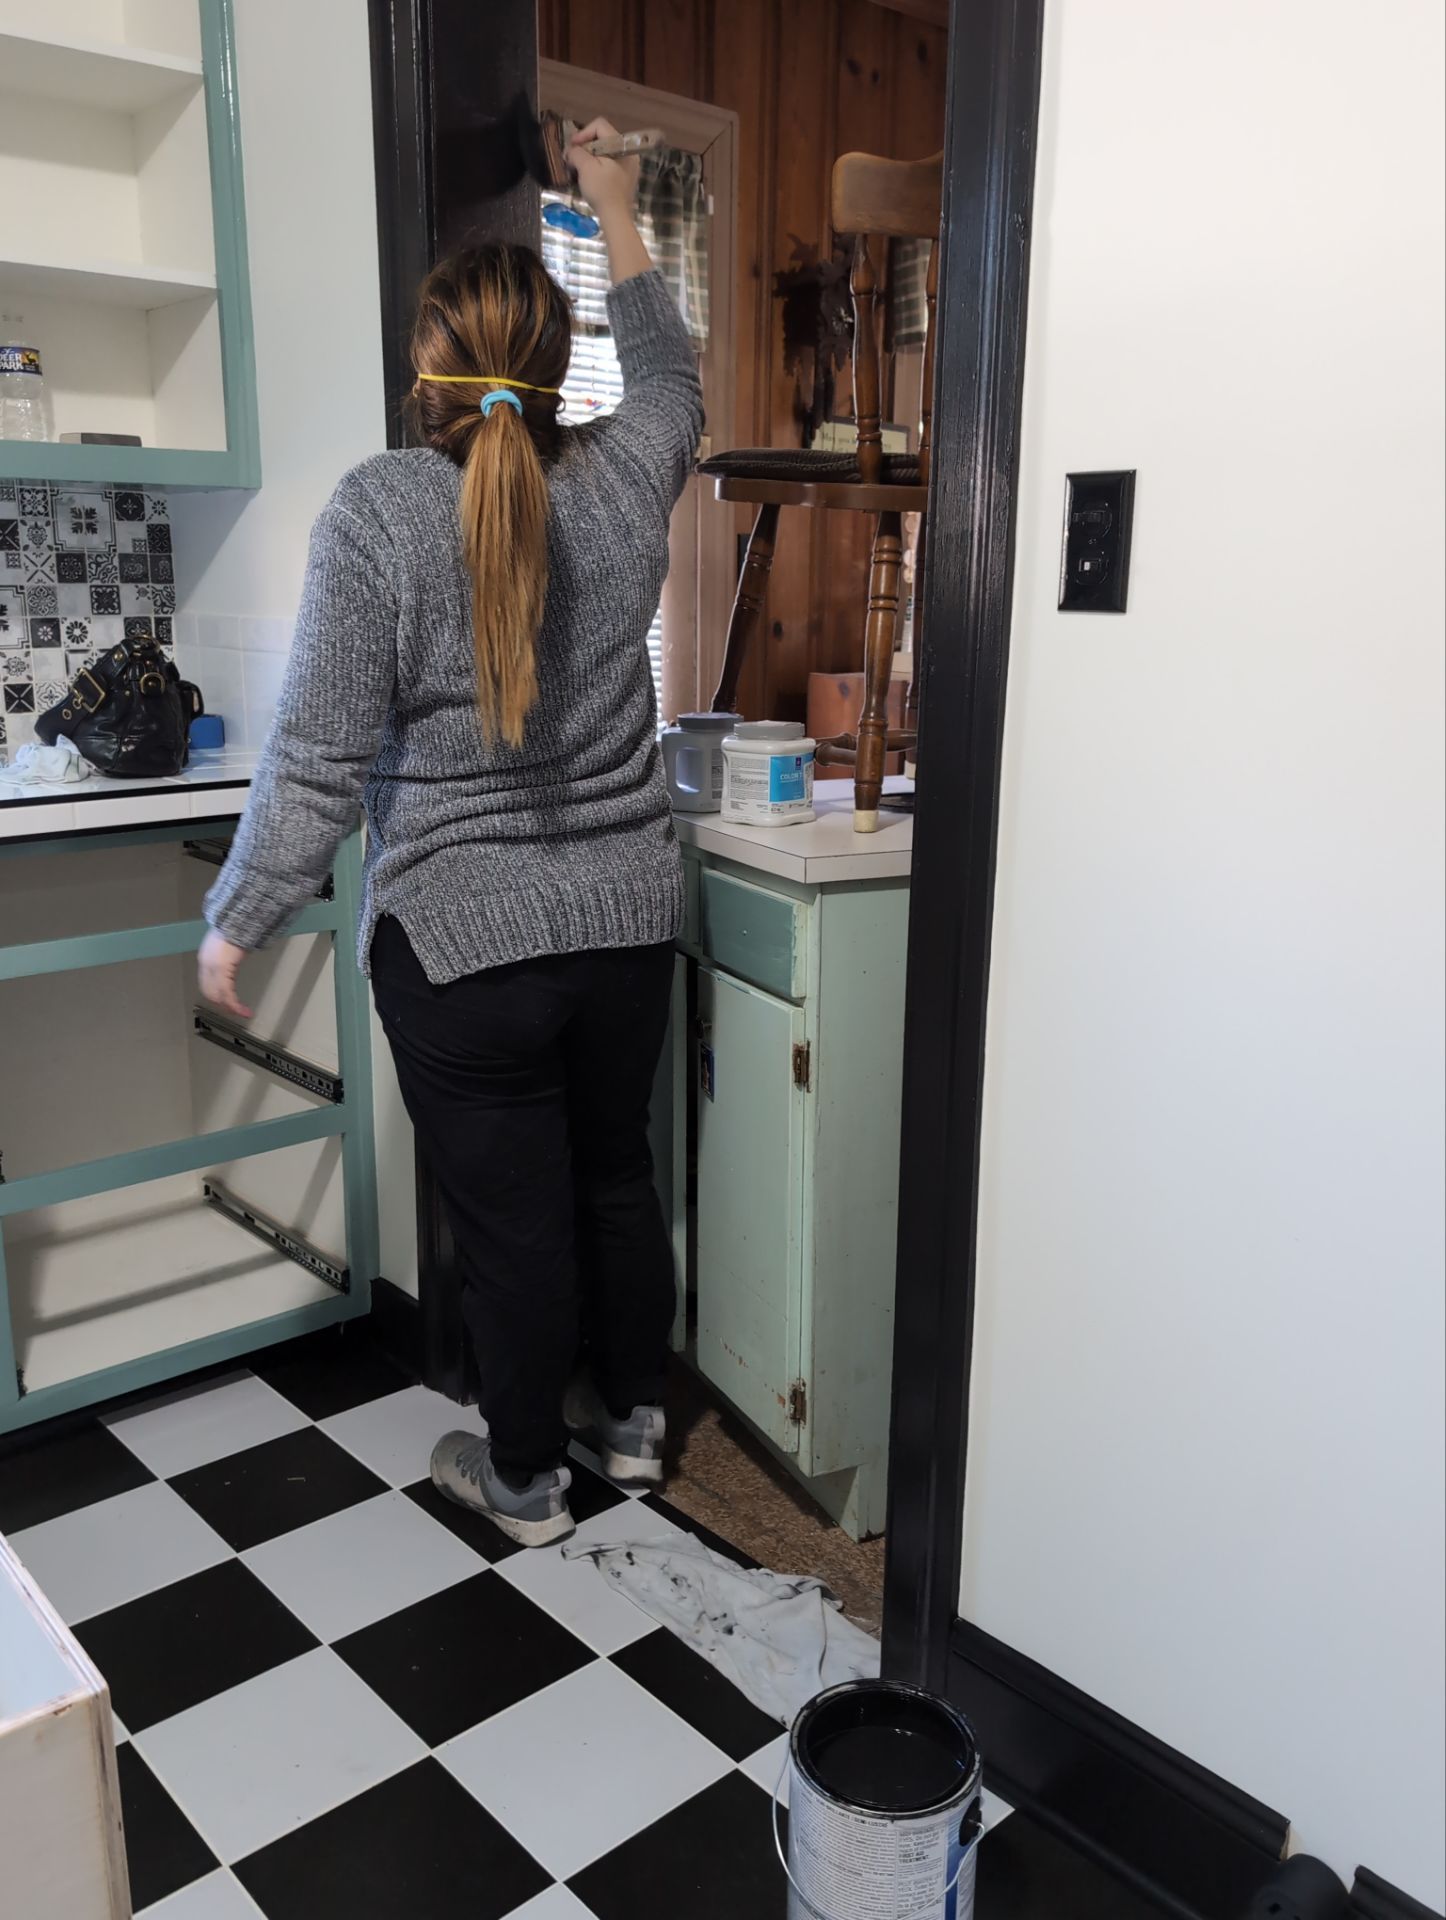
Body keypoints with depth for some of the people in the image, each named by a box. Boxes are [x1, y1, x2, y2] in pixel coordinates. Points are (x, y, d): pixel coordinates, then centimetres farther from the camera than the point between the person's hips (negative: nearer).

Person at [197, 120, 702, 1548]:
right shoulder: (620, 480, -2)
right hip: (626, 920, 5)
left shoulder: (380, 510, -14)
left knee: (512, 1222, 9)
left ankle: (524, 1477, 30)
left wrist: (237, 922, -3)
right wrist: (616, 221, 35)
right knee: (616, 1176, 21)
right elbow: (669, 384, 23)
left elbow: (318, 759, -15)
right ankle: (631, 1416, 40)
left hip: (462, 941, -4)